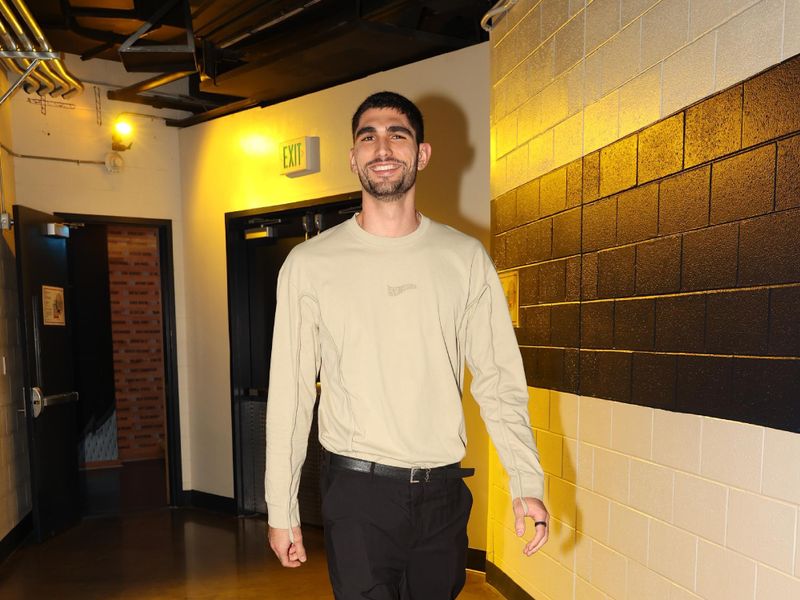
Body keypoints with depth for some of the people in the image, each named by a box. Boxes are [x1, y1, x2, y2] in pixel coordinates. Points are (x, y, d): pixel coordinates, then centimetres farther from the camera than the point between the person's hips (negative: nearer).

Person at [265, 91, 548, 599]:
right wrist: (282, 510, 0)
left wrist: (527, 482, -7)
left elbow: (499, 379, 0)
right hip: (357, 492, -2)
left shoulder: (466, 258, 0)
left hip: (443, 491, 3)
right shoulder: (310, 263, -4)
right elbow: (290, 393, -2)